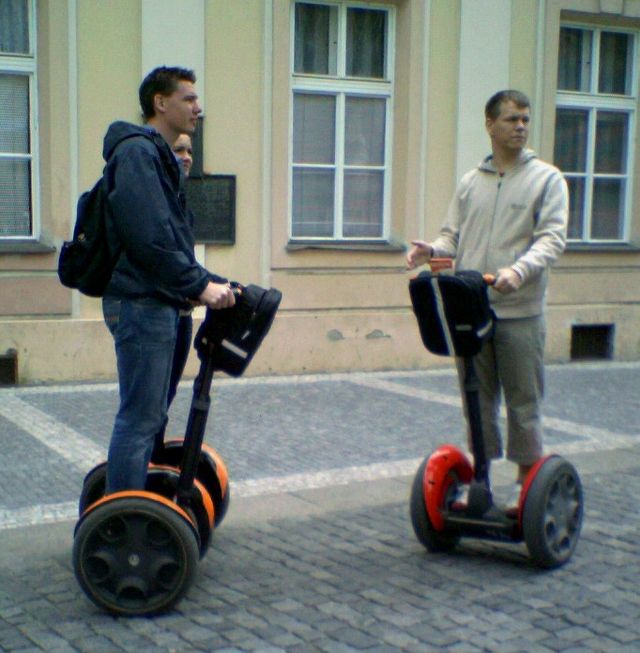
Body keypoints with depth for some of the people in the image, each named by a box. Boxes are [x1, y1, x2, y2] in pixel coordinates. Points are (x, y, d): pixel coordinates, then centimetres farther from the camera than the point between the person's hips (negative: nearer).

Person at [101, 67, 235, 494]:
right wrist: (200, 285, -19)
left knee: (151, 415, 16)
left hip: (157, 303, 11)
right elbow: (149, 238, -23)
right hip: (141, 302, -11)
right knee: (139, 418, -7)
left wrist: (208, 284, 13)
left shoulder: (159, 156, 21)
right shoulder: (137, 151, -12)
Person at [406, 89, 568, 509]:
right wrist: (432, 250, -9)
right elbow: (454, 235, 14)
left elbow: (552, 238, -10)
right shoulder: (470, 182, 13)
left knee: (524, 401, 3)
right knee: (478, 399, 11)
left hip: (520, 311, -4)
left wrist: (519, 271, -27)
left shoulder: (547, 179, 1)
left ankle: (527, 480, 15)